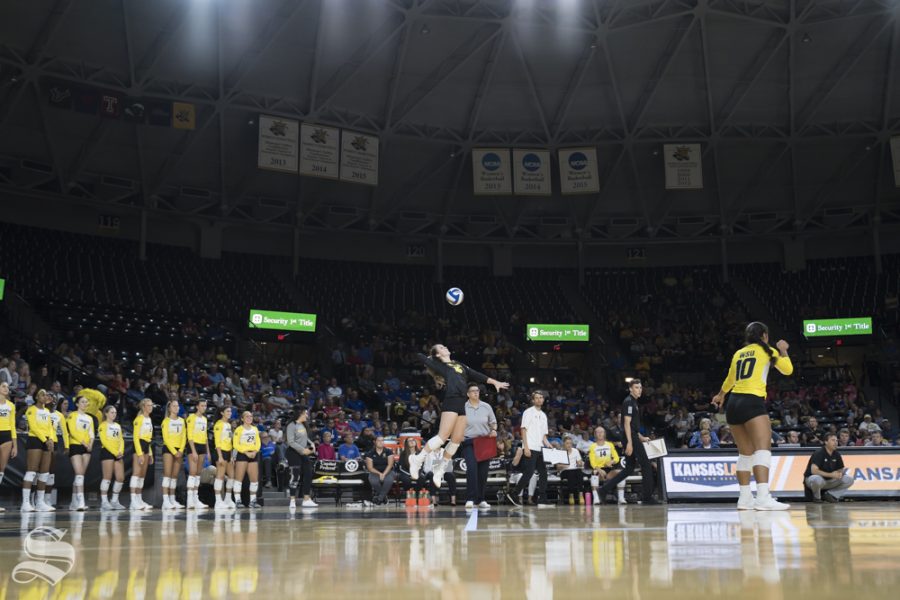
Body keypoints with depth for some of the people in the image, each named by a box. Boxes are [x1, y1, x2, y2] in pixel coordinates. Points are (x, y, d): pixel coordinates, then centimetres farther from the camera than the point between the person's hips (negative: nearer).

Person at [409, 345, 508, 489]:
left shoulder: (459, 365, 25)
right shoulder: (439, 365, 6)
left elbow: (476, 375, 27)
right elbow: (419, 356, 1)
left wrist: (494, 382, 25)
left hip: (461, 405, 7)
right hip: (450, 403, -7)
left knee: (457, 439, 3)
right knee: (443, 436, -16)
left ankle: (440, 469, 15)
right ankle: (417, 460, -6)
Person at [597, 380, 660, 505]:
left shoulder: (634, 402, 19)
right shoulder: (629, 402, -10)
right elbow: (627, 423, -17)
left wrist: (641, 437, 25)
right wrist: (629, 442, -22)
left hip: (633, 438, 10)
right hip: (631, 438, -10)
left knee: (629, 469, 9)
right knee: (646, 465, -5)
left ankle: (604, 489, 7)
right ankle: (647, 497, 0)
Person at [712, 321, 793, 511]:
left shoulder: (739, 353, 21)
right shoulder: (767, 350, 7)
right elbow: (788, 369, 9)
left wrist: (720, 395, 54)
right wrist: (783, 350, 25)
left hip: (734, 403, 7)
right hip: (752, 403, -7)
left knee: (746, 453, 13)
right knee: (763, 449, -17)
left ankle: (745, 499, 13)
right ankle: (763, 498, -32)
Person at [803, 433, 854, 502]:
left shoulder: (837, 454, 0)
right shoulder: (819, 453, -19)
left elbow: (840, 470, 7)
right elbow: (814, 470, -30)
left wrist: (840, 474, -18)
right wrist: (831, 475, -33)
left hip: (829, 481, 6)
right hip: (812, 478, -6)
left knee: (849, 479, -10)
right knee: (817, 479, -42)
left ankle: (829, 495, 0)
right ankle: (817, 497, -10)